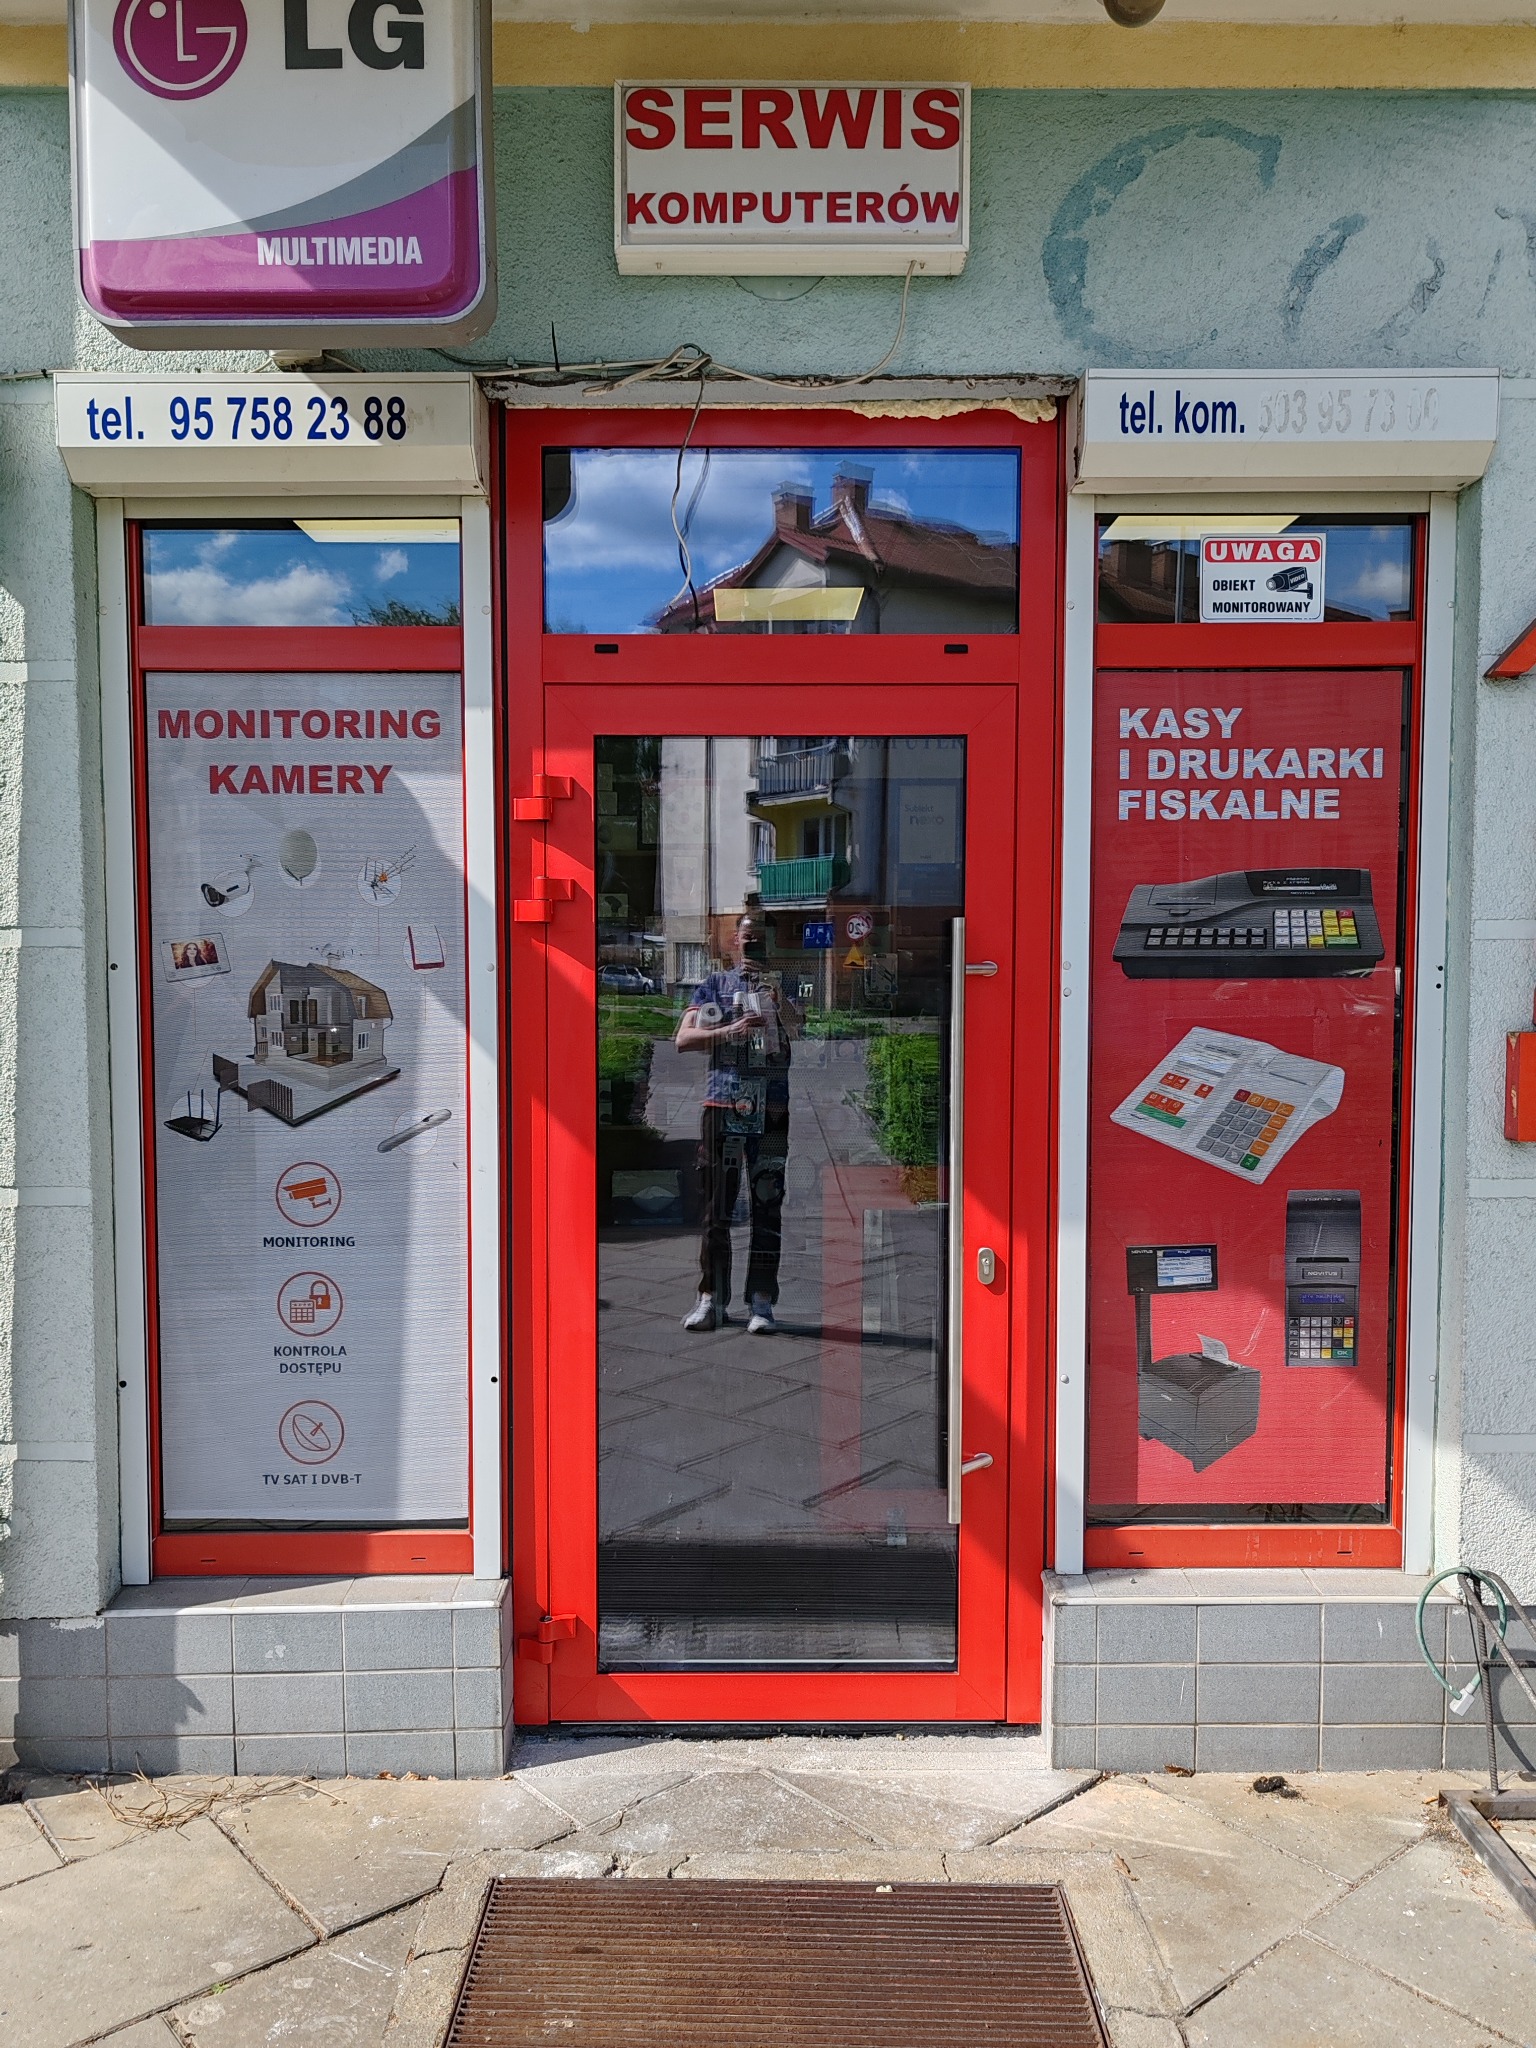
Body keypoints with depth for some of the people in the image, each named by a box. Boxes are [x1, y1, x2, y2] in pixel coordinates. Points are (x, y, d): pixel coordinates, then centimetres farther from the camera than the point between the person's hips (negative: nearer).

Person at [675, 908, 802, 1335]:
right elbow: (683, 1038, 3)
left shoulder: (784, 986, 13)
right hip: (722, 1105, 0)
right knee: (717, 1207, 2)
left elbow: (801, 1032, -5)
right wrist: (730, 1030, -10)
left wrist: (776, 991, -14)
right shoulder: (716, 984, 13)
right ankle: (711, 1299, 9)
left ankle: (761, 1302, 2)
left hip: (772, 1109, 0)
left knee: (768, 1206, -1)